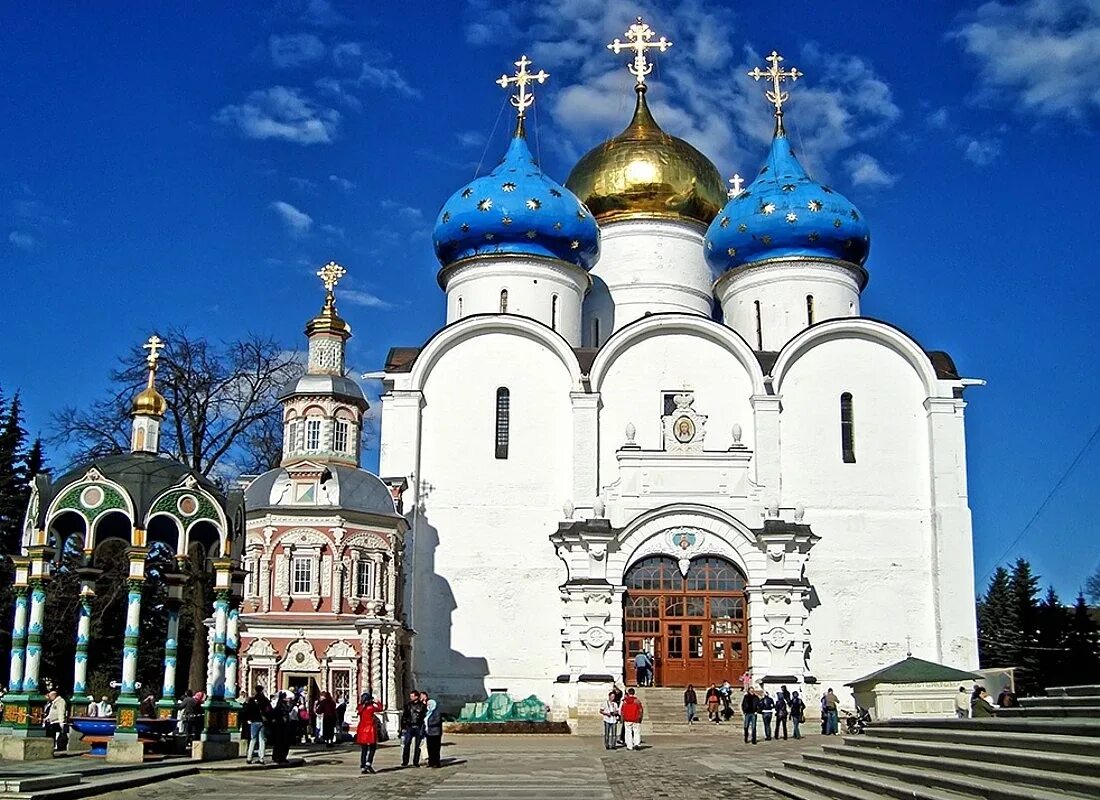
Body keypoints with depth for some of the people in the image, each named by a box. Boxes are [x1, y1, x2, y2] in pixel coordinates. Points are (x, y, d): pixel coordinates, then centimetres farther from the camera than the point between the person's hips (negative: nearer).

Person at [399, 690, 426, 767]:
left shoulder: (422, 706, 2)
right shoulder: (408, 705, 7)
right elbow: (403, 716, 7)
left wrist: (423, 728, -4)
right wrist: (403, 727, 2)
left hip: (419, 728, -1)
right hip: (409, 727, 1)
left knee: (417, 745, 3)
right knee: (406, 744, -6)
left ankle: (416, 762, 10)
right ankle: (405, 762, -1)